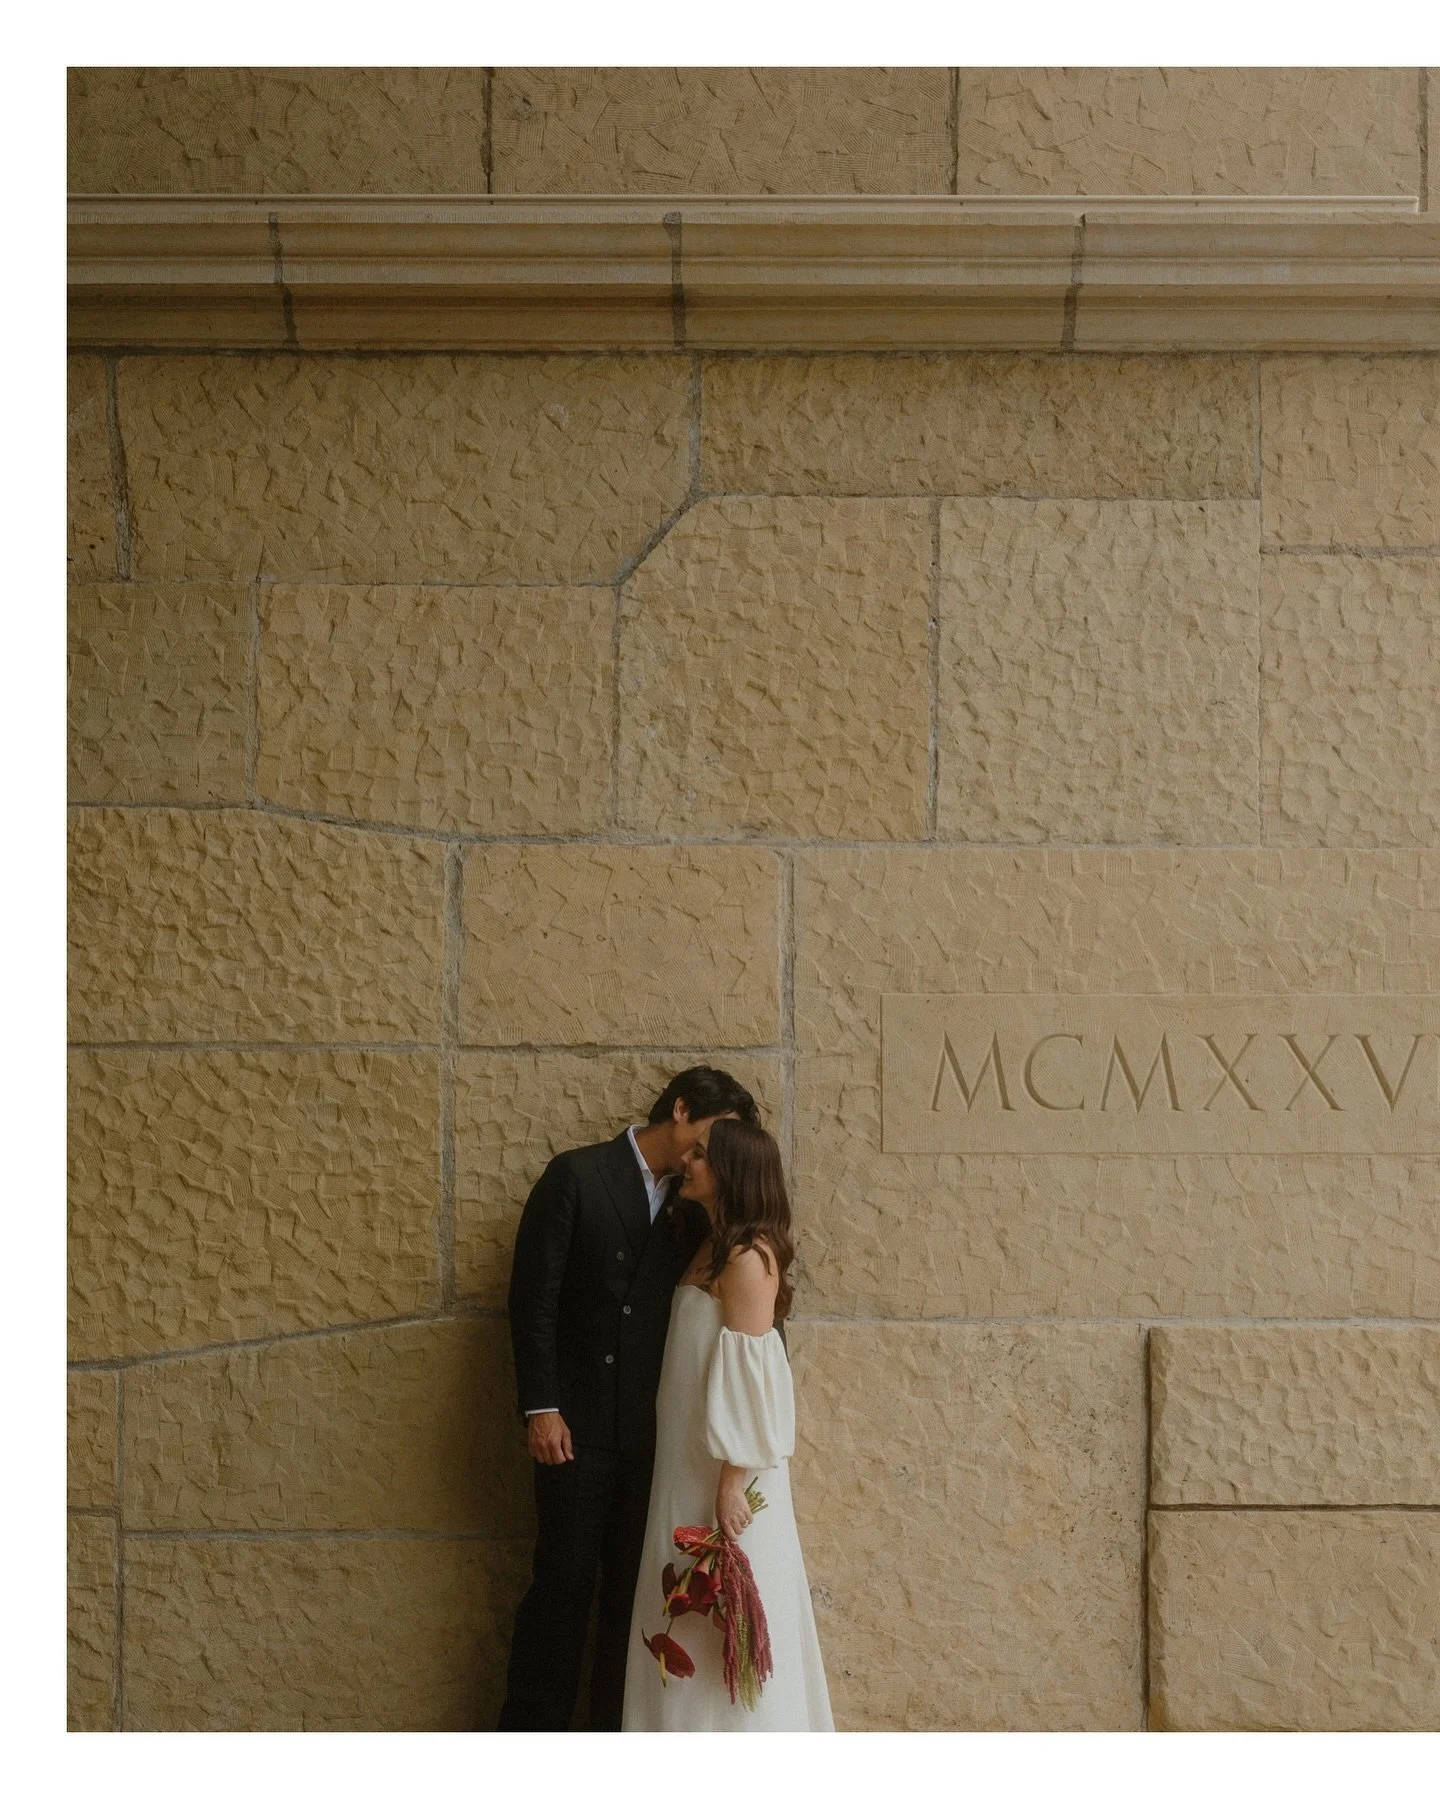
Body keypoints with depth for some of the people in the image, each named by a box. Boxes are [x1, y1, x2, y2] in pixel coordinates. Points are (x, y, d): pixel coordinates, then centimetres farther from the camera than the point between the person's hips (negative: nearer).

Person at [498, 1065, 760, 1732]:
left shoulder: (692, 1204, 11)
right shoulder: (577, 1175, -3)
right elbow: (533, 1296, -7)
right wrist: (540, 1408, -12)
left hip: (652, 1428, 4)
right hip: (579, 1424, -4)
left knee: (635, 1585, 7)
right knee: (564, 1578, -1)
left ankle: (617, 1729, 16)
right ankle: (531, 1729, 10)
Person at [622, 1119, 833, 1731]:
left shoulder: (748, 1256, -15)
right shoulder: (713, 1246, 12)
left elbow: (750, 1378, -19)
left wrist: (732, 1483, -21)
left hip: (725, 1469, -9)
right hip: (691, 1460, 9)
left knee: (727, 1623, -2)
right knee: (694, 1623, 13)